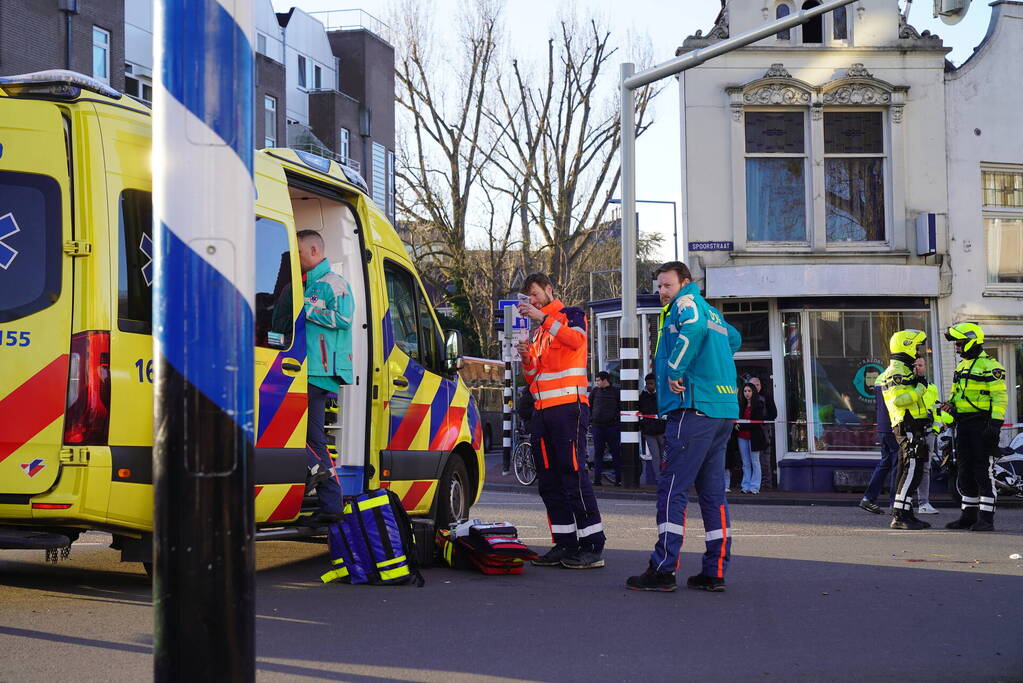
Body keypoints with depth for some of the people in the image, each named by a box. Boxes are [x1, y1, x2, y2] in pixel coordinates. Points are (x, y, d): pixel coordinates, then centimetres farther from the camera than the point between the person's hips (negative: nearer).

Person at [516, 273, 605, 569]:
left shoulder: (570, 315, 4)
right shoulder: (537, 332, 24)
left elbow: (576, 339, -20)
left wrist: (544, 318, -24)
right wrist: (526, 358, 5)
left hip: (568, 406, -8)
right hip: (542, 410, 8)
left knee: (573, 474, -12)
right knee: (548, 481, 5)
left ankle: (593, 547, -12)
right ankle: (565, 544, 9)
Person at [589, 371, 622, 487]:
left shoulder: (616, 391, 2)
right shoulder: (594, 391, 9)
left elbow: (621, 408, 5)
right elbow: (589, 406, 15)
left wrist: (618, 421, -3)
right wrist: (590, 421, 7)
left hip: (612, 426, -2)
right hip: (597, 426, 3)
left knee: (616, 453, 0)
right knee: (598, 453, 4)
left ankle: (618, 479, 4)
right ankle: (597, 479, 7)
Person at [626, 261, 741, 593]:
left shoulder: (685, 303, -2)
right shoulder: (711, 311, 24)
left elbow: (694, 326, -26)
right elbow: (733, 339, 44)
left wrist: (676, 370, -20)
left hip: (694, 407, -9)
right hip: (723, 410, 9)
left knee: (672, 489, -8)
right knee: (712, 491, 10)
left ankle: (663, 569, -10)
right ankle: (716, 572, 10)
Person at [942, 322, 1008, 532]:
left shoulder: (990, 366, -8)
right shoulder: (961, 366, 19)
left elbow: (1000, 397, -13)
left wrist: (995, 424, -21)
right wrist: (950, 405, 7)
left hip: (982, 424, -9)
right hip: (963, 425, 9)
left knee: (983, 471, -7)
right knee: (966, 471, 10)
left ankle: (986, 518, -5)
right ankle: (969, 515, 17)